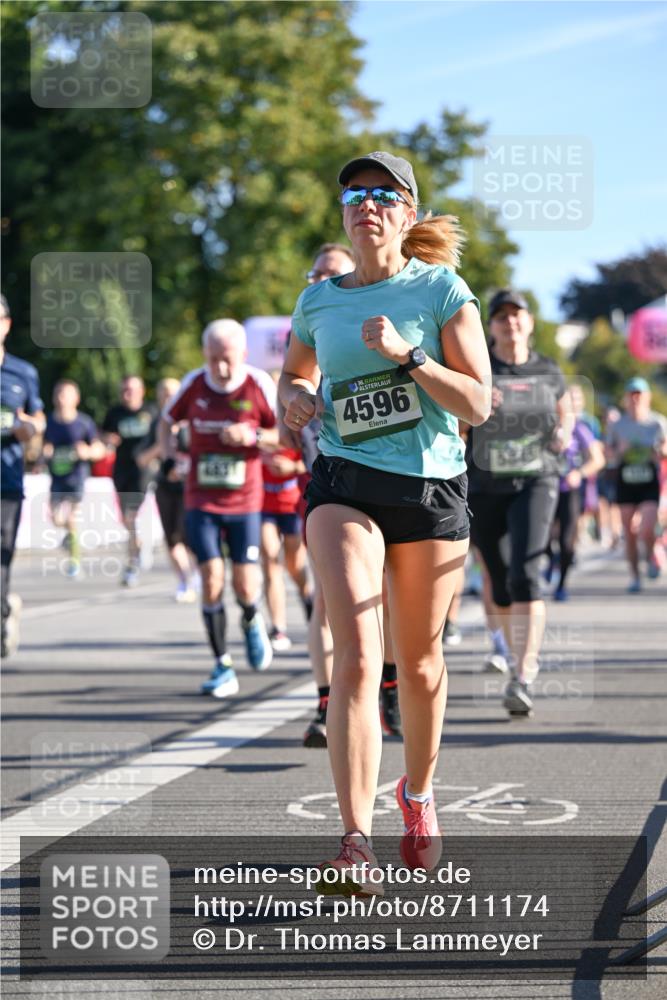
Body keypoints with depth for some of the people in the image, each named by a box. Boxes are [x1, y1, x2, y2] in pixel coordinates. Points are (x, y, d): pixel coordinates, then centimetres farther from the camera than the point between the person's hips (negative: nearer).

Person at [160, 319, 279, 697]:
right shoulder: (194, 384, -1)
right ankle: (223, 668, 2)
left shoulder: (260, 385, -7)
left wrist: (254, 436, -18)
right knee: (212, 578, -8)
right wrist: (168, 453, -1)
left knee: (245, 586, -3)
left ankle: (252, 621, 35)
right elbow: (168, 420, 17)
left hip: (245, 501, -1)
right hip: (201, 500, 1)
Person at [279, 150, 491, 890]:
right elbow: (296, 372, 27)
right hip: (345, 485, 0)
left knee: (418, 662, 11)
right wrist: (294, 400, 5)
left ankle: (418, 791, 40)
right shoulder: (318, 302, 7)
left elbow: (477, 404, -7)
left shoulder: (442, 290, -2)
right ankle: (355, 844, -24)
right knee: (355, 655, -17)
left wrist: (406, 355, -19)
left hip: (431, 489, 0)